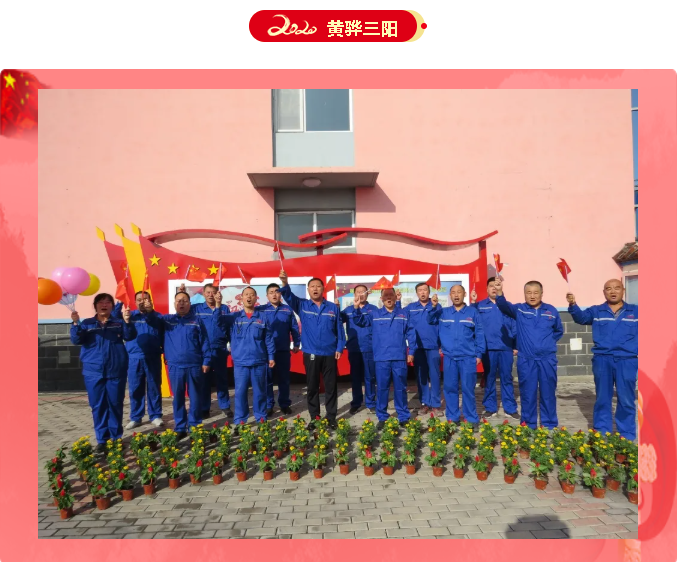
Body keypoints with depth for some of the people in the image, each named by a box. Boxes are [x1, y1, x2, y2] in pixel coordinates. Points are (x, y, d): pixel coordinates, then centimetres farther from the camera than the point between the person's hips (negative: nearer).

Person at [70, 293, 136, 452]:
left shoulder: (118, 323, 6)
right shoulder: (86, 324, 8)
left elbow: (130, 336, -9)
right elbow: (76, 340, -5)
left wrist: (127, 321, -26)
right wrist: (76, 323, -21)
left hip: (116, 372, -1)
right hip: (93, 372, 1)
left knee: (115, 405, 6)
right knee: (98, 406, 5)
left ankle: (116, 438, 18)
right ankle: (102, 440, 15)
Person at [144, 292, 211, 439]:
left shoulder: (197, 321, 3)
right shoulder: (167, 320, 9)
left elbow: (205, 343, 1)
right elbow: (153, 320, -8)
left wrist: (206, 361, -5)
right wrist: (149, 311, -30)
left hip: (195, 365, -1)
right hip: (175, 366, 2)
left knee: (195, 397, 7)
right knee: (178, 398, 10)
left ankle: (195, 426, 19)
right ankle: (180, 428, 20)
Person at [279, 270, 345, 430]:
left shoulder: (333, 308, 1)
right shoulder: (302, 305, 2)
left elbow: (340, 330, 3)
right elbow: (289, 296, -15)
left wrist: (339, 348, -3)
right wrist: (284, 283, -34)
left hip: (329, 353, 0)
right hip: (310, 354, 0)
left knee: (331, 387, 8)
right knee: (312, 387, 10)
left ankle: (331, 417, 21)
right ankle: (314, 417, 23)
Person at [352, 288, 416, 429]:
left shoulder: (404, 314, 5)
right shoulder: (374, 314, 6)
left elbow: (411, 334, 4)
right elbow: (360, 321, -4)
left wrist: (411, 352, -1)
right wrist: (356, 308, -21)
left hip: (399, 358, 0)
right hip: (381, 358, 0)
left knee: (400, 388, 9)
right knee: (382, 389, 7)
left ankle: (404, 417, 20)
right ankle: (382, 418, 18)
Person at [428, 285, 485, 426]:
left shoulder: (473, 312, 2)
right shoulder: (443, 312, 7)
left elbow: (479, 334, 3)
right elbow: (430, 320, 2)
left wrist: (479, 354, -2)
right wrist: (433, 307, -14)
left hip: (468, 357, -2)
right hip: (449, 357, 2)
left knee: (468, 388, 2)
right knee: (450, 388, 8)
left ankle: (471, 418, 13)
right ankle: (452, 417, 19)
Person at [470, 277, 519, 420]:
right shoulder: (480, 306, 5)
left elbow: (514, 327, 7)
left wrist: (516, 346, 3)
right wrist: (472, 302, -16)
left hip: (506, 348, 1)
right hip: (488, 348, 0)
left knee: (506, 378, 6)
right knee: (489, 378, 8)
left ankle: (510, 408, 15)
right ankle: (490, 408, 17)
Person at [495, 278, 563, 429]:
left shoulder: (551, 310, 5)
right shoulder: (519, 309, -1)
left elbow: (559, 331, 20)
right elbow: (504, 306, -23)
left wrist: (548, 342, 6)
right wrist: (499, 292, -42)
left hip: (548, 359, 1)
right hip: (526, 360, -1)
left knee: (548, 393, 9)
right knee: (527, 394, 7)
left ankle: (550, 425, 22)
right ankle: (528, 425, 20)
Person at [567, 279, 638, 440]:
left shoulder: (635, 311, 8)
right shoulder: (596, 311, 6)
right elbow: (581, 317, -8)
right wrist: (573, 305, -26)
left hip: (627, 361, 0)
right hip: (602, 360, 0)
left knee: (626, 400, 7)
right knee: (602, 399, 9)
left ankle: (627, 436, 19)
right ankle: (601, 434, 18)